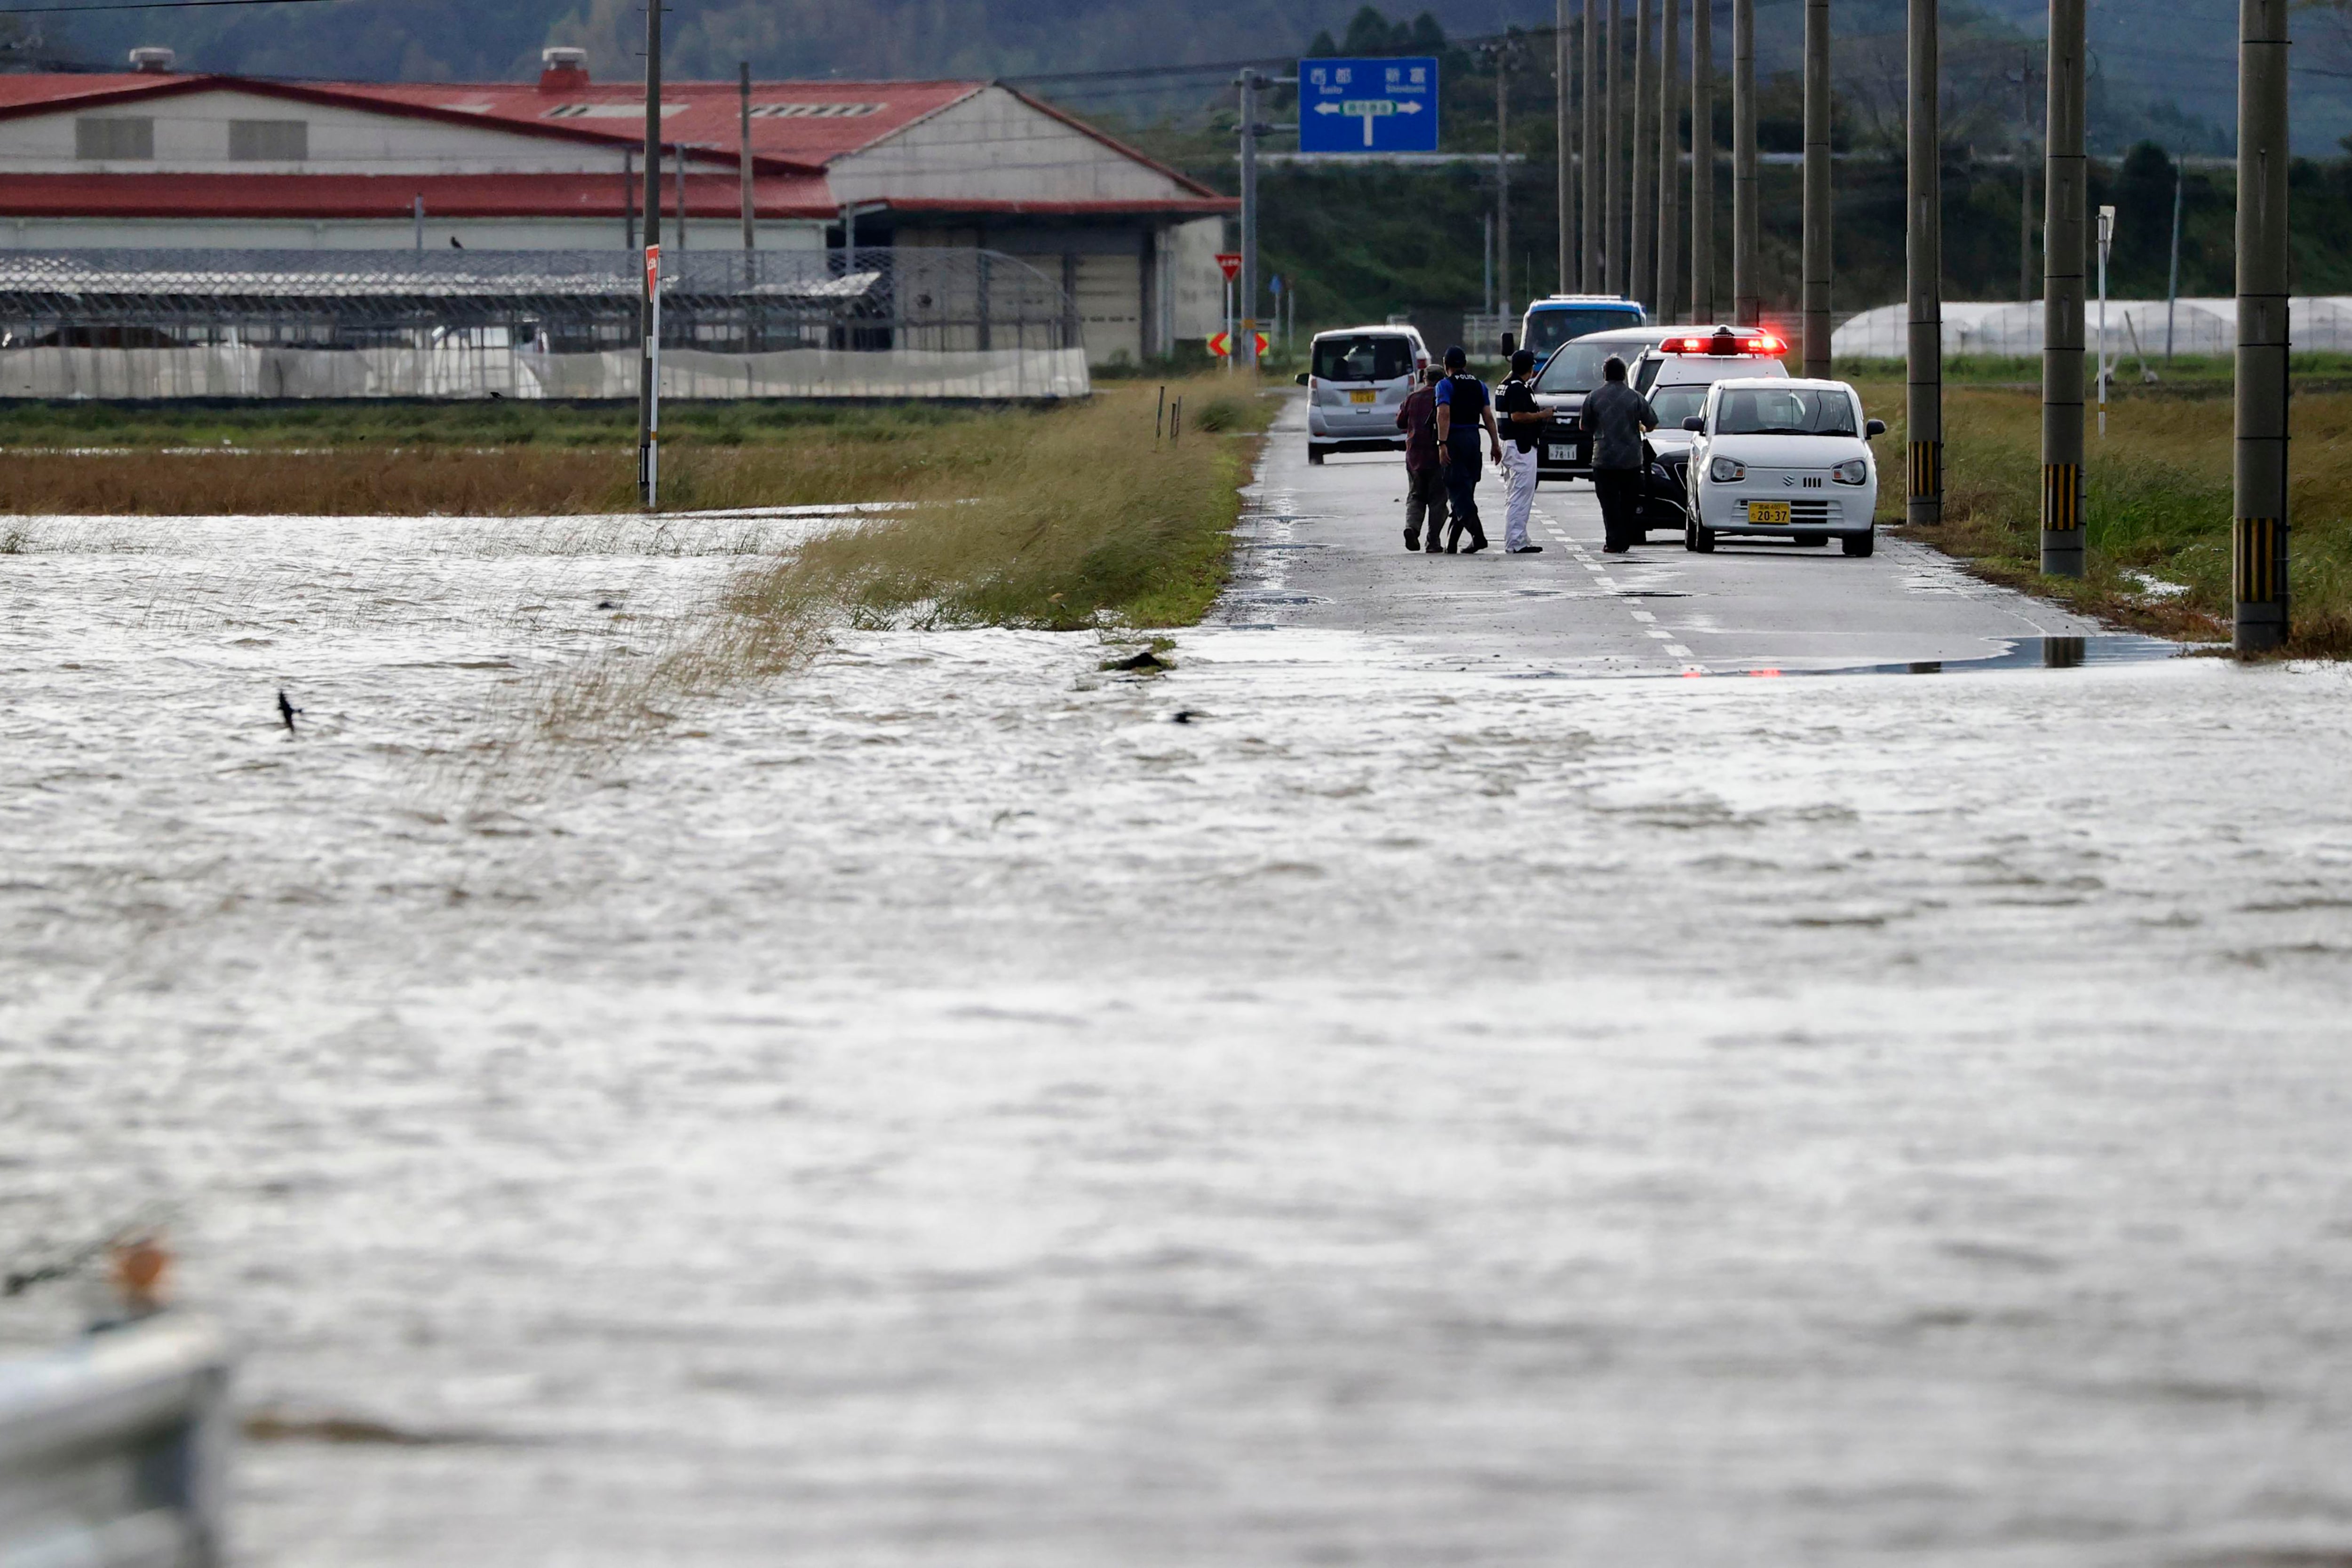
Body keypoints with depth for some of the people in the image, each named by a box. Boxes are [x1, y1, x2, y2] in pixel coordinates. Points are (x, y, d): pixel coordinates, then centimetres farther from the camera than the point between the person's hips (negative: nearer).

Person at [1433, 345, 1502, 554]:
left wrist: (1443, 444, -20)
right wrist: (1496, 445, 8)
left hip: (1454, 438, -6)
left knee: (1458, 490, -7)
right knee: (1465, 490, 11)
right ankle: (1452, 542, 14)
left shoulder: (1446, 385, -5)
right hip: (1474, 437, 6)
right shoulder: (1479, 385, 11)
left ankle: (1478, 535, -24)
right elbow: (1488, 417, 7)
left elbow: (1444, 414, -16)